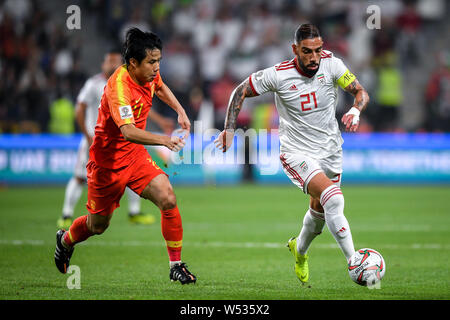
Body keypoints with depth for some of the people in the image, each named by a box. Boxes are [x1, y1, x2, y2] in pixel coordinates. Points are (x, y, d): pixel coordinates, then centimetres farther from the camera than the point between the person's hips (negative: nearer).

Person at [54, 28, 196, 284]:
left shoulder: (149, 74, -6)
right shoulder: (119, 87, -31)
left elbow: (160, 87, 22)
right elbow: (128, 131, -45)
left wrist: (181, 111, 9)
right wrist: (163, 140, -58)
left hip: (136, 155, 6)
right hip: (108, 160, -6)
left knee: (168, 199, -18)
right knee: (97, 226, 12)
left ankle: (176, 265, -7)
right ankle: (66, 240, 47)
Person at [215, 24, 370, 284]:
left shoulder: (331, 65, -12)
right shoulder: (278, 75, -17)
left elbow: (361, 92, -6)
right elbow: (241, 92, -3)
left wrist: (355, 111, -28)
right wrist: (230, 129, -8)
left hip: (330, 150, 4)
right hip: (297, 153, -4)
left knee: (320, 209, 20)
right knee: (333, 198, -27)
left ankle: (300, 249, 52)